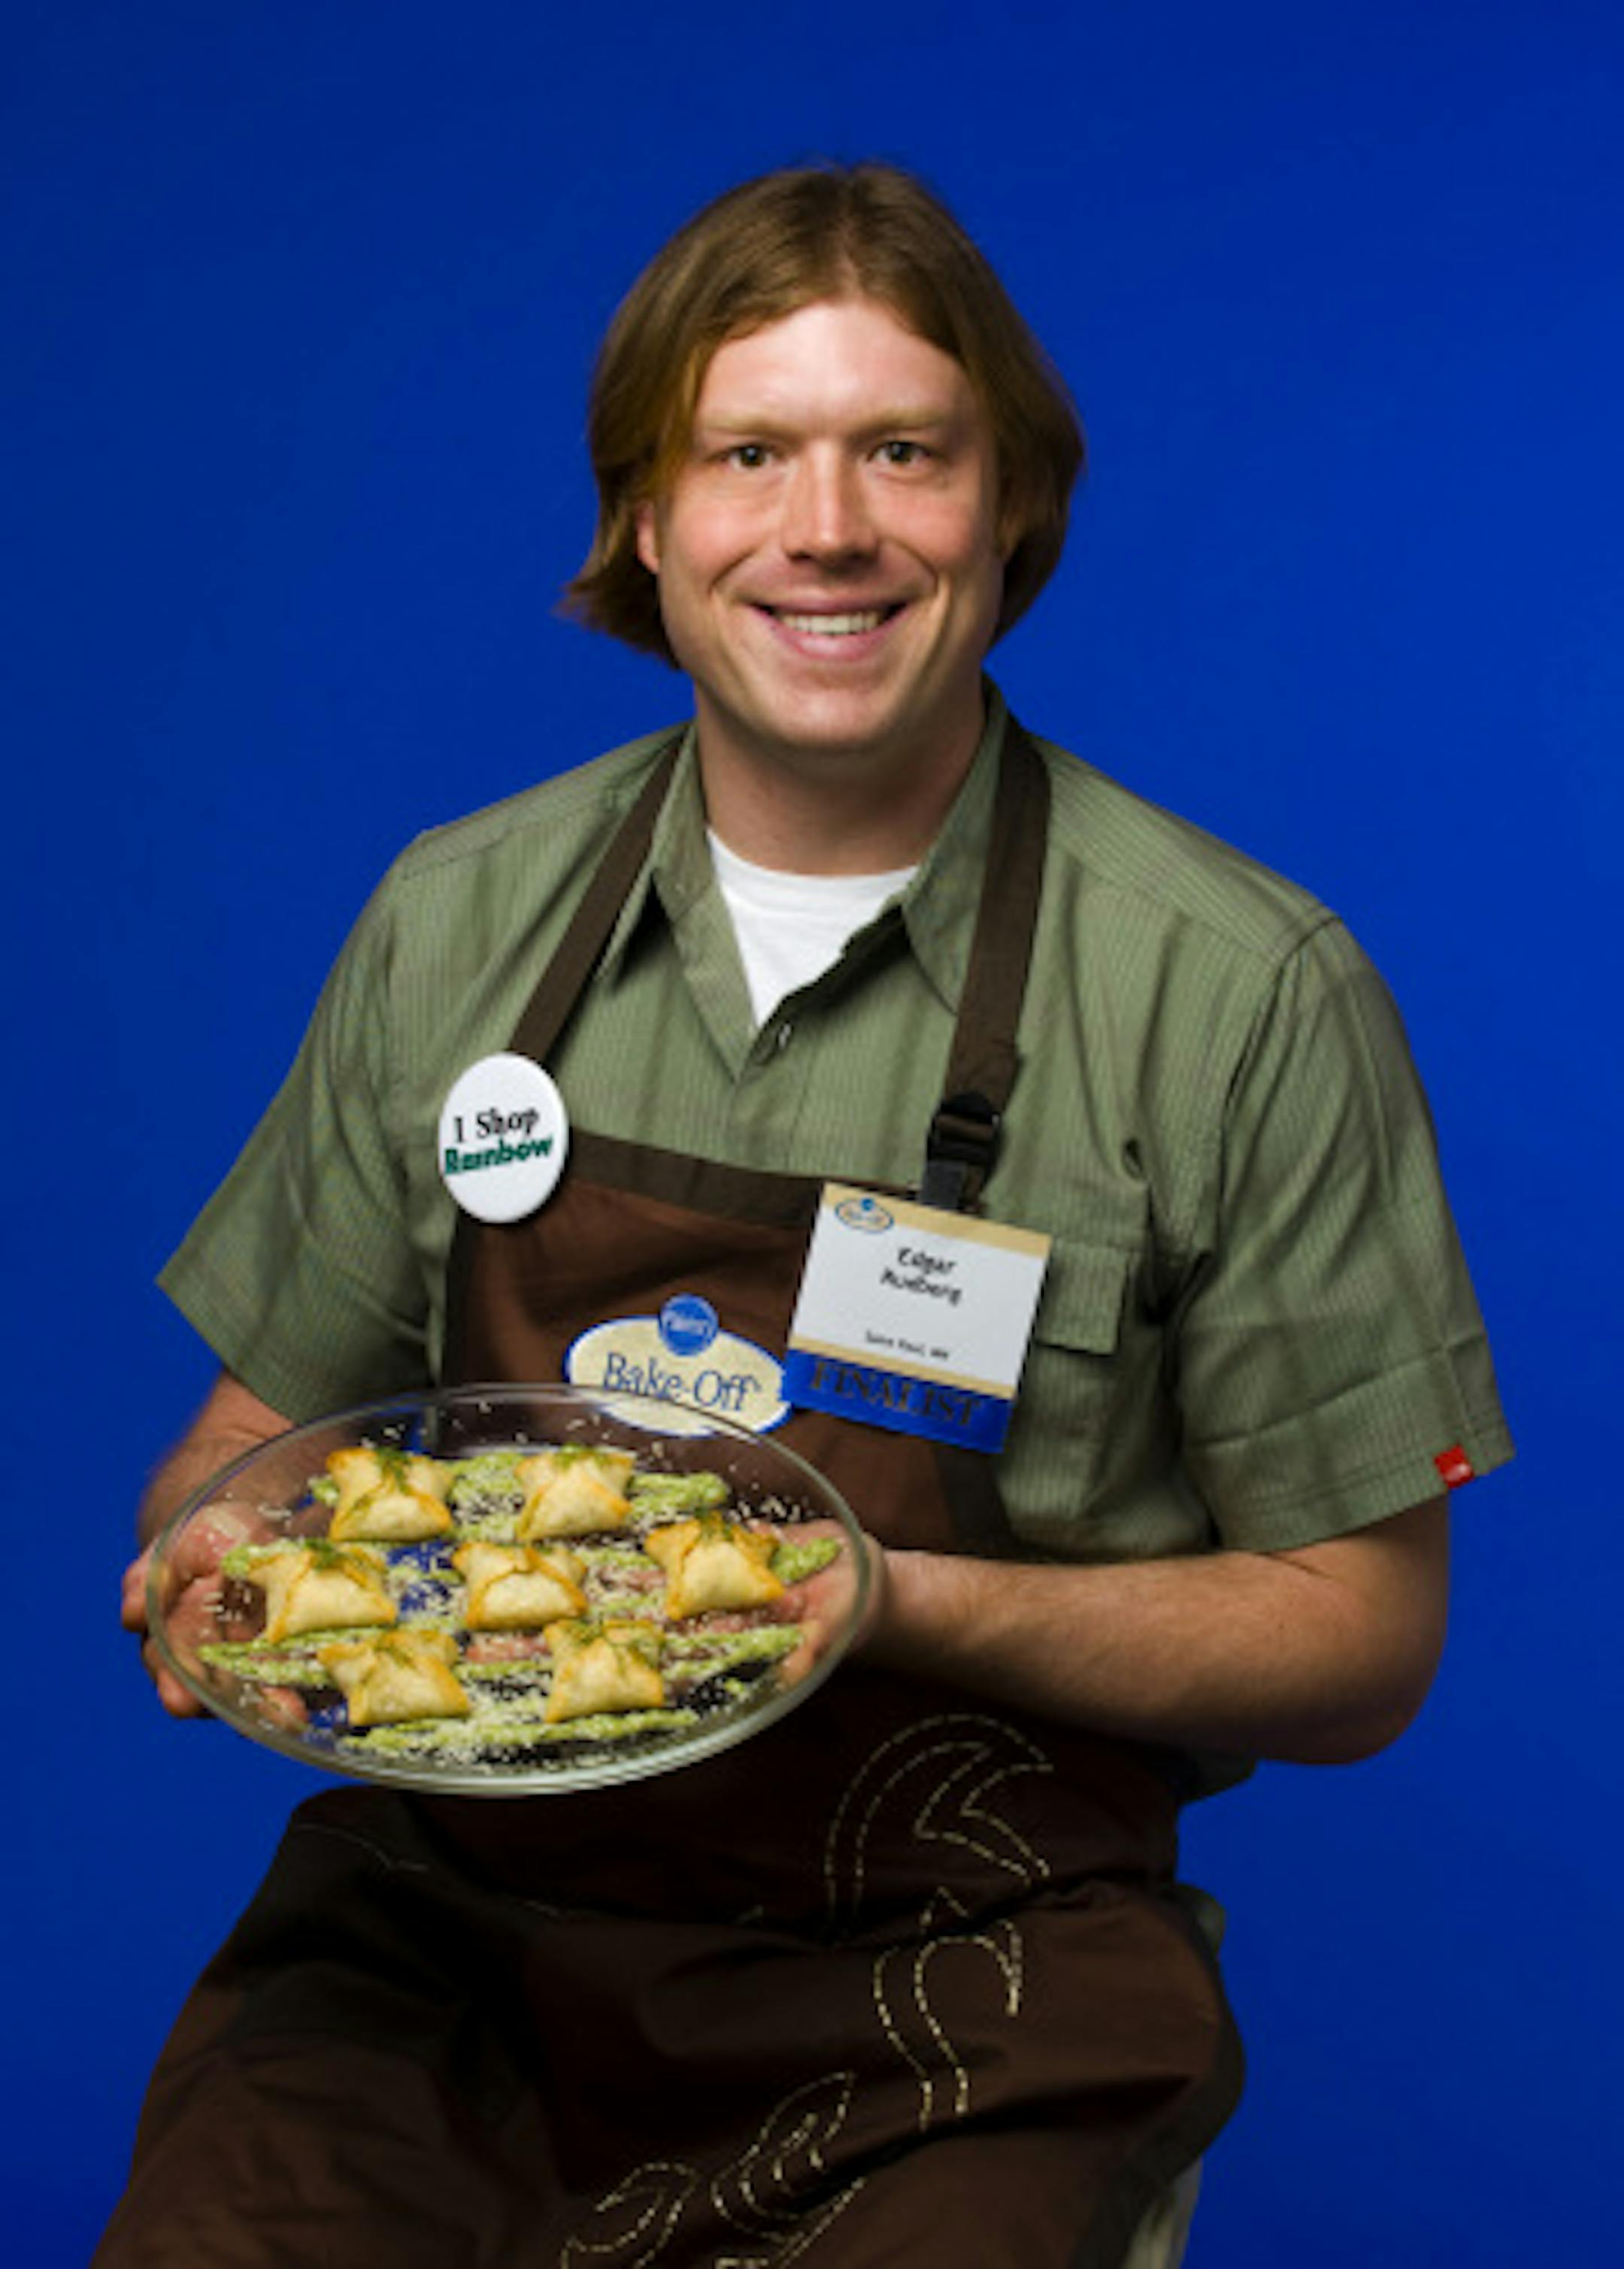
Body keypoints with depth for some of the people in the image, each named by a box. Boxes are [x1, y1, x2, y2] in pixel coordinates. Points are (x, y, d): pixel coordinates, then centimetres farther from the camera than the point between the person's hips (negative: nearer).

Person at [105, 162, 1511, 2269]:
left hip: (965, 1965, -2)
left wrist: (892, 1598, -17)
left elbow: (1359, 1638, -2)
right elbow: (252, 1439, 14)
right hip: (455, 1907, 3)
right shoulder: (454, 922, 5)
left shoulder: (1241, 993, -6)